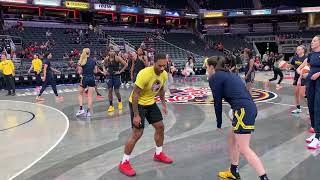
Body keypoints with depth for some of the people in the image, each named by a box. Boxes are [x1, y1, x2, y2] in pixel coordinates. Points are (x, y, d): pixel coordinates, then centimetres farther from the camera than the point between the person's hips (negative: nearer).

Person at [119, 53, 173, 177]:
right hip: (138, 104, -7)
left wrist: (164, 104, 15)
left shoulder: (164, 74, -7)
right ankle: (124, 163, 6)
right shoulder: (145, 74, -31)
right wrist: (136, 115, -27)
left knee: (160, 127, 12)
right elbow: (135, 95, -27)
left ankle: (158, 154, 33)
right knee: (137, 133, -9)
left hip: (150, 103, 8)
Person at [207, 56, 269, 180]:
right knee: (231, 138, 23)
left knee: (244, 149, -4)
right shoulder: (228, 74, 23)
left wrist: (219, 123, 10)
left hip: (244, 110, -10)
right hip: (249, 108, 10)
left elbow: (218, 102, -1)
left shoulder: (214, 78, -1)